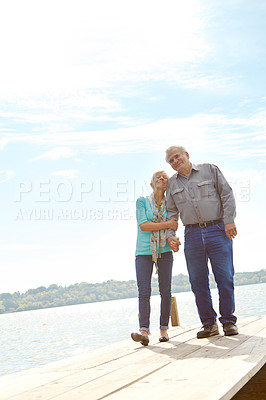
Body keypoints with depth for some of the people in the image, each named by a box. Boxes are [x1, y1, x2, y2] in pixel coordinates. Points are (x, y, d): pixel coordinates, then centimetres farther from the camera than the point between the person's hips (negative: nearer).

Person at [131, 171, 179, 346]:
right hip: (144, 252, -2)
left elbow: (173, 228, 5)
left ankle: (164, 329, 10)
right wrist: (167, 224, -13)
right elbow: (143, 225, -10)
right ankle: (144, 332, -19)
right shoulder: (142, 202, 2)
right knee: (144, 291, -12)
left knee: (165, 291, 0)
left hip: (164, 252, 2)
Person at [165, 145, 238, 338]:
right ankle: (209, 323, 9)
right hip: (192, 235, 3)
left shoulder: (210, 170, 8)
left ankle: (229, 321, 6)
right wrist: (170, 234, 1)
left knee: (225, 277, -5)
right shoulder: (172, 183, 16)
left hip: (218, 230, -3)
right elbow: (171, 212, 15)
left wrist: (229, 220, -8)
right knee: (198, 281, 0)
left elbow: (227, 194, 3)